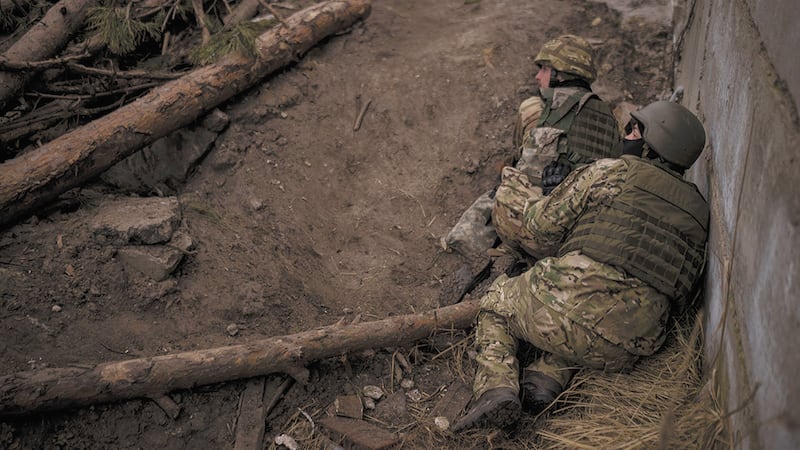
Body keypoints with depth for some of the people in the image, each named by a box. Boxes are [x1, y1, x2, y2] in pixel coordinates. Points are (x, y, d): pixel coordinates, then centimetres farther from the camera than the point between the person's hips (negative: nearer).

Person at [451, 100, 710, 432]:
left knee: (495, 303, 23)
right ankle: (548, 378, 7)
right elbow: (684, 294, 19)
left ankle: (498, 388, -1)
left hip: (572, 301, -5)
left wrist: (528, 204, 24)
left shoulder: (610, 172, 2)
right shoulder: (699, 213, 18)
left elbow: (541, 234, 2)